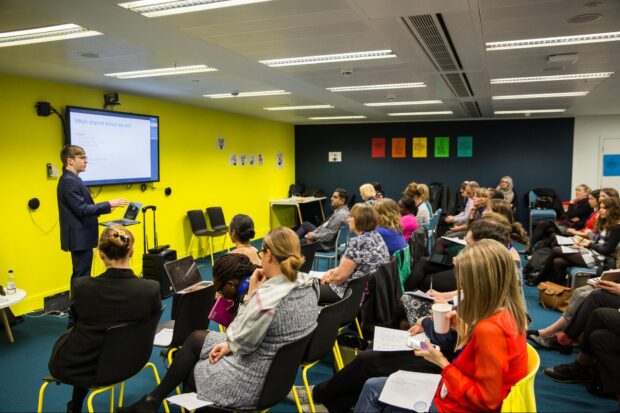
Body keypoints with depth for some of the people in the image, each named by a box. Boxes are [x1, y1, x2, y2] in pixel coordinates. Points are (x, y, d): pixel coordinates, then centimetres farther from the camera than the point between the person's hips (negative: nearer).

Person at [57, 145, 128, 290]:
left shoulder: (71, 179, 13)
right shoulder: (69, 181, -18)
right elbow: (82, 210, -22)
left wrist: (104, 208, 13)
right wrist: (109, 204, -17)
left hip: (81, 237, 10)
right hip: (80, 238, -10)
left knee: (80, 276, 18)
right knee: (82, 277, -3)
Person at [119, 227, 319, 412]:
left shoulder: (267, 295, -32)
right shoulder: (309, 283, -4)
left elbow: (239, 341, -19)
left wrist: (250, 294, -15)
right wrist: (229, 345, 3)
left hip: (253, 380, -8)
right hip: (280, 368, 8)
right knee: (195, 339, 21)